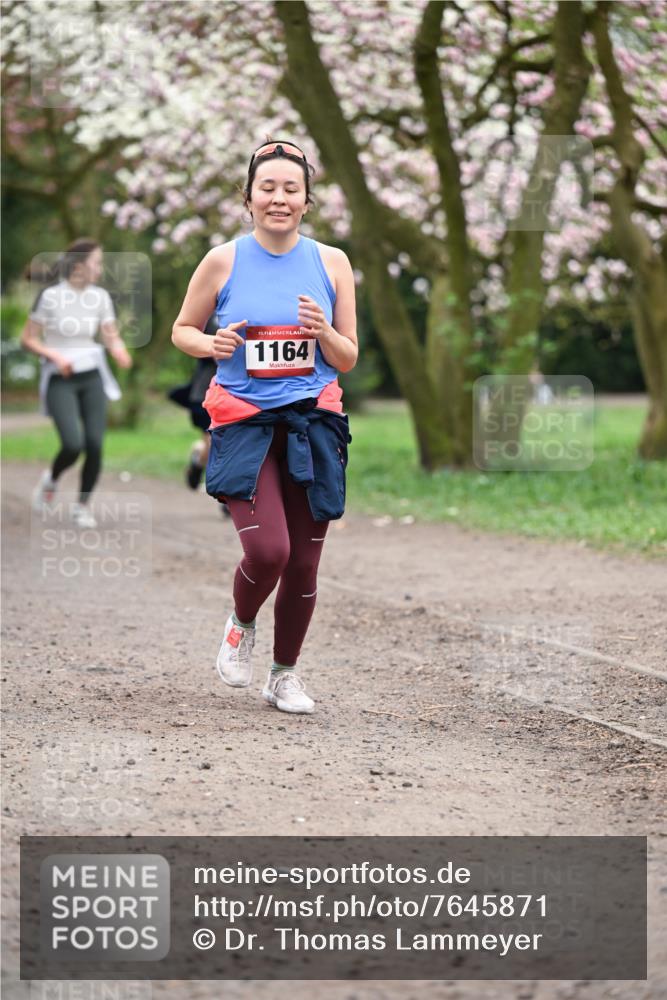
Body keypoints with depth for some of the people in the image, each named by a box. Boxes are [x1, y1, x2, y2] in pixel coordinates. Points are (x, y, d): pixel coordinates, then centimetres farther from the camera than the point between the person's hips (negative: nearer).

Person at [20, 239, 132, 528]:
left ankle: (82, 505, 14)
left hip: (92, 377, 4)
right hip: (59, 379, -4)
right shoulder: (50, 295, -10)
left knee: (95, 444, -7)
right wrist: (55, 356, -20)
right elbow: (27, 339, -6)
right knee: (73, 444, -17)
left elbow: (112, 336, 7)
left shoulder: (100, 296, 3)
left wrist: (119, 352, -16)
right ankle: (51, 479, 16)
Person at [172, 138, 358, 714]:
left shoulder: (331, 263, 4)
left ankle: (285, 674, 24)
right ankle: (241, 625, 16)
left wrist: (323, 332, -13)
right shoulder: (223, 262, -1)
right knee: (267, 550, -18)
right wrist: (211, 345, -10)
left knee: (304, 562, 4)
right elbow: (182, 330, 11)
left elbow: (347, 361, 8)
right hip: (245, 424, -2)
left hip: (313, 424, 2)